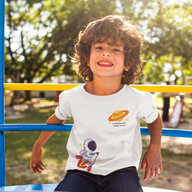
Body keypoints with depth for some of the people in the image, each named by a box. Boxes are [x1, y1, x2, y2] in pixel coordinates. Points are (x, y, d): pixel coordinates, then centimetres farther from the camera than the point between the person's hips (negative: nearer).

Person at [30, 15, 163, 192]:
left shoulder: (138, 100, -10)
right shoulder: (72, 97, -6)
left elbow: (154, 119, 14)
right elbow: (58, 119, 16)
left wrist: (155, 150, 2)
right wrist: (37, 147, 27)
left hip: (121, 169, 0)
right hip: (81, 170, 1)